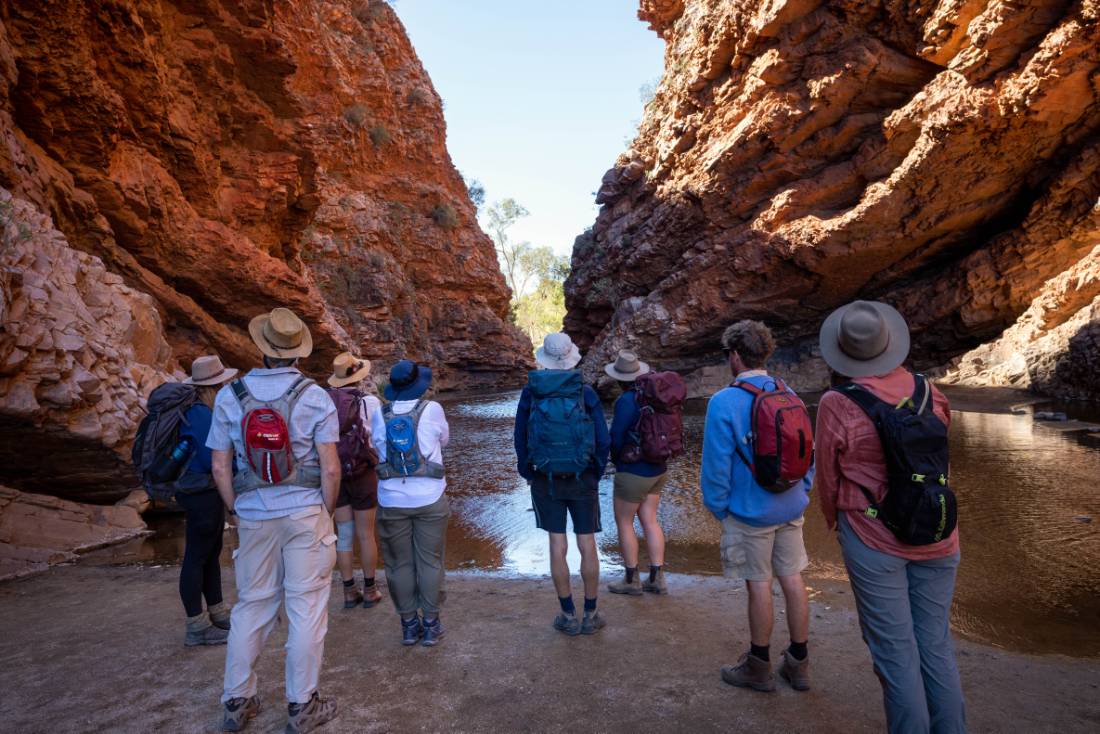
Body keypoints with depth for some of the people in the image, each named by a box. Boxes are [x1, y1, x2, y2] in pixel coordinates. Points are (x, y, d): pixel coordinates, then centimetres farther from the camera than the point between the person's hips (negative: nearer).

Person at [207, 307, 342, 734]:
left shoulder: (229, 396, -2)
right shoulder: (315, 397, -9)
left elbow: (220, 467, 1)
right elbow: (330, 468, -11)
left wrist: (239, 510, 13)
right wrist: (327, 511, 4)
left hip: (253, 518, 3)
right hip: (305, 513, -3)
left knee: (251, 606, 17)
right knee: (307, 607, 7)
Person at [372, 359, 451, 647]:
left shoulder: (381, 415, -2)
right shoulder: (432, 410, -7)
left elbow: (379, 446, 10)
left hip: (392, 501, 2)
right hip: (429, 499, -1)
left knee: (400, 564, 14)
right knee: (430, 562, 11)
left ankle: (409, 624, 24)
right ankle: (430, 624, 20)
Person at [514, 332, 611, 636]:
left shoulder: (530, 393, -5)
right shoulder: (586, 394, -9)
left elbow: (520, 439, 1)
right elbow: (603, 441, -6)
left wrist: (528, 474, 13)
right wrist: (597, 473, 9)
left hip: (545, 481, 1)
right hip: (582, 480, -1)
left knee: (558, 547, 8)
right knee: (587, 546, 10)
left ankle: (569, 616, 17)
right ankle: (591, 615, 19)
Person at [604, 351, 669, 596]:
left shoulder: (626, 401, -21)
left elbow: (616, 438, -16)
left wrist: (617, 458, 4)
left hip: (633, 472, -8)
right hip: (658, 468, 8)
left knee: (623, 522, 7)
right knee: (649, 521, 15)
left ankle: (632, 580, 17)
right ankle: (657, 578, 19)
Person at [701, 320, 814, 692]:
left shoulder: (724, 402, -17)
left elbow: (716, 464, -16)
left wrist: (718, 508, -3)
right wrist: (801, 494, 17)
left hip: (750, 512, -6)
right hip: (791, 508, 6)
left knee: (759, 585, 7)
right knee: (793, 579, 14)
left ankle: (759, 667, 24)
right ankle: (798, 664, 29)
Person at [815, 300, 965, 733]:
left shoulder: (838, 405, -15)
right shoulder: (929, 393, -3)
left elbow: (828, 477, -4)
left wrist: (834, 522, 13)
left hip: (874, 539, -4)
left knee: (894, 649, 8)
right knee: (936, 644, 16)